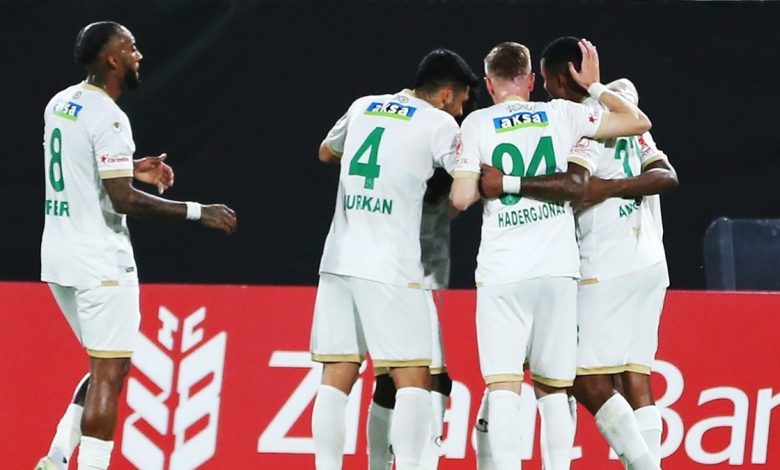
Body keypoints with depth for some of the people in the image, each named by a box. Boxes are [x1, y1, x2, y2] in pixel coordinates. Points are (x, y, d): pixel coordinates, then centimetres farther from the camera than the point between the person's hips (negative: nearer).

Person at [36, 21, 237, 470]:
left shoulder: (60, 104, 10)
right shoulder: (107, 117, -17)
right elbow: (123, 200, -22)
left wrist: (130, 169, 23)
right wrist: (198, 212, -17)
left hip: (60, 257, 9)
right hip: (100, 263, -9)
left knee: (108, 366, 18)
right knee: (109, 372, -4)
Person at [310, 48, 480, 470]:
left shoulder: (364, 106, 15)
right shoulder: (440, 124, -2)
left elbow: (326, 152, 34)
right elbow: (465, 194, -12)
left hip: (339, 260, 6)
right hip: (390, 268, -6)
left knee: (336, 379, 4)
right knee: (413, 378, -2)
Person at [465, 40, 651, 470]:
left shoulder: (476, 124, 3)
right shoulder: (562, 114, 8)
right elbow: (639, 122, 17)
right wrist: (594, 85, 29)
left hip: (502, 271, -2)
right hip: (558, 269, 2)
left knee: (503, 386, -4)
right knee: (553, 389, 10)